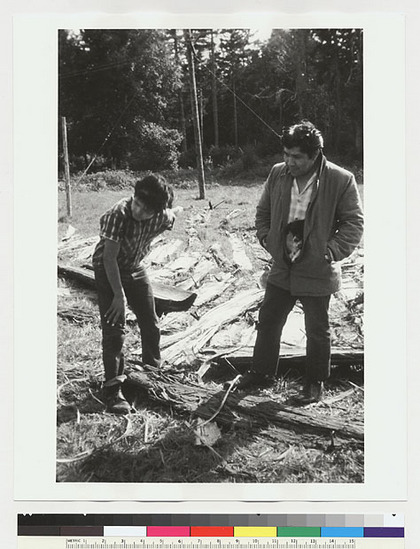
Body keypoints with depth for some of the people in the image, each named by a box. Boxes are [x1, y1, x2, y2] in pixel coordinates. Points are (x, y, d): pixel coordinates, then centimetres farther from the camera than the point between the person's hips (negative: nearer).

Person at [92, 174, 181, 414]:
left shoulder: (164, 218, -19)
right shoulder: (118, 214, -33)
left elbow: (176, 210, 8)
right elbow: (109, 257, -30)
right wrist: (119, 295, -29)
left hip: (135, 268, 5)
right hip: (108, 270, -5)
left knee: (151, 324, 12)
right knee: (114, 329, -11)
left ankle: (154, 372, 35)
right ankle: (113, 390, -3)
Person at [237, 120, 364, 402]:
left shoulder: (341, 180, -15)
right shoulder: (277, 173, -3)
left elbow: (354, 223, -9)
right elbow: (263, 213, 10)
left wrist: (330, 252, -16)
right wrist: (269, 240, -3)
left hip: (317, 272, -4)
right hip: (282, 268, 4)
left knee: (317, 331, 12)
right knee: (268, 321, 15)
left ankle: (316, 382, 31)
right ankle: (262, 372, 34)